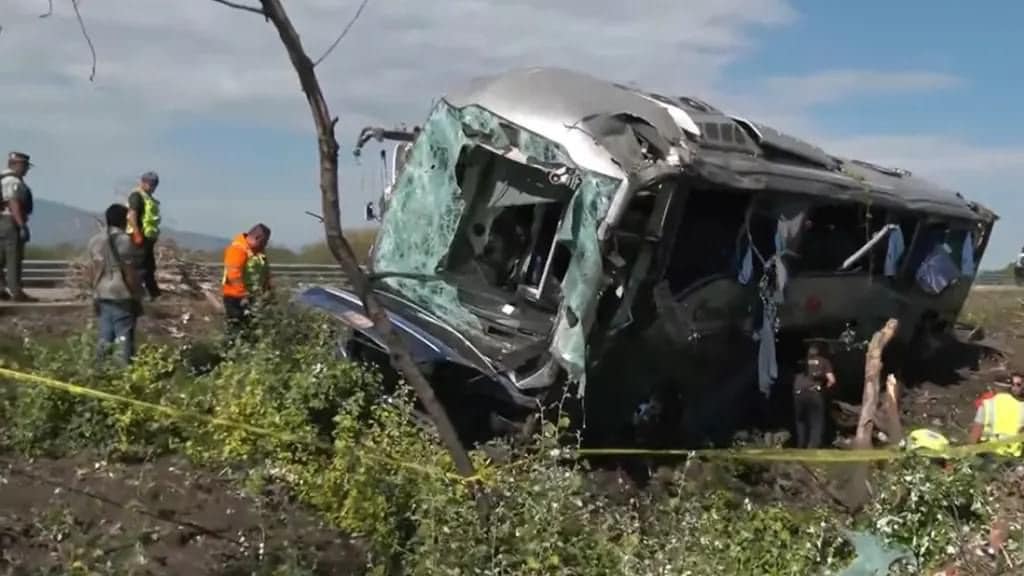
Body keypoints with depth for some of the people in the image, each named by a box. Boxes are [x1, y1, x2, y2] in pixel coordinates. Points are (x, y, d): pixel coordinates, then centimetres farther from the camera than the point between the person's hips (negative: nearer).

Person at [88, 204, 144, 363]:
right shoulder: (126, 241, -11)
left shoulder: (95, 241, 7)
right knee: (124, 335, -3)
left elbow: (95, 271, 8)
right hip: (123, 294, -6)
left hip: (103, 294, 6)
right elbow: (130, 273, -11)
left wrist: (95, 292, 14)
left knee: (105, 335, 11)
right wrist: (136, 297, -6)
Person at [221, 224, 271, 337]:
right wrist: (243, 295, -24)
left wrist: (267, 289, 9)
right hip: (236, 297, -9)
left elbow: (264, 272, 20)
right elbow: (234, 276, -23)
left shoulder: (259, 250, 12)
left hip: (253, 297, 9)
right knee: (236, 330, -7)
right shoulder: (237, 249, -17)